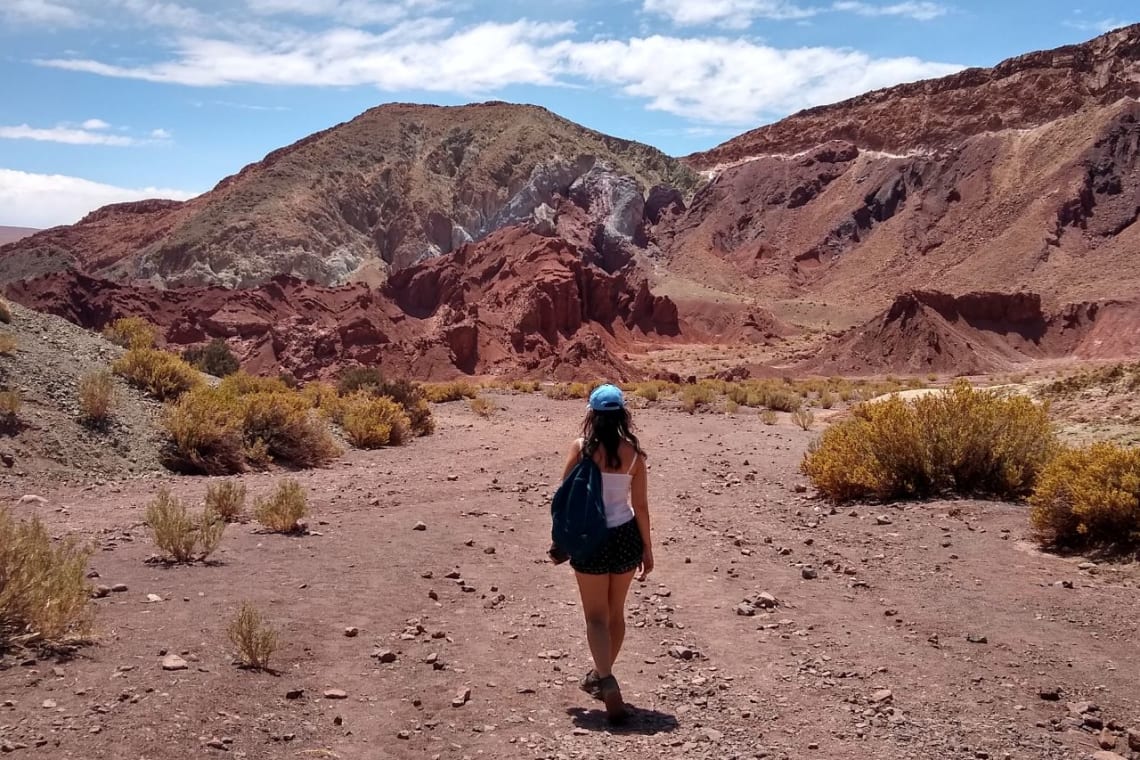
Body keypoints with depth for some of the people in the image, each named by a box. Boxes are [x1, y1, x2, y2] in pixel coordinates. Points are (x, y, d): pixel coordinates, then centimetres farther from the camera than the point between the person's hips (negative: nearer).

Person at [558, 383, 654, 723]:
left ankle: (606, 681, -12)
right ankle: (601, 677, 35)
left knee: (596, 616, 6)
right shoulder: (633, 452, -6)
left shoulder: (580, 448, -10)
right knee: (616, 613, 19)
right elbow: (640, 505, -2)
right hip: (625, 536, 3)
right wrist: (647, 548, 8)